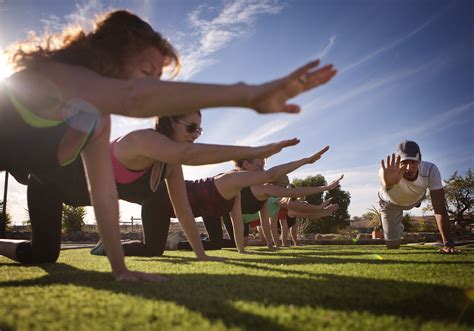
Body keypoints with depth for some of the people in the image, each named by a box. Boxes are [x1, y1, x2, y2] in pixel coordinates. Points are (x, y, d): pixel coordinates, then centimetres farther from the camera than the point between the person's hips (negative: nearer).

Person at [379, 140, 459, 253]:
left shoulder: (431, 170, -39)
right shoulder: (389, 172, -45)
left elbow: (440, 210, -39)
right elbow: (386, 185, -73)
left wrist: (448, 244, -45)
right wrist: (388, 182, -98)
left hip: (415, 199, 2)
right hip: (390, 202, -2)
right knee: (393, 244, 6)